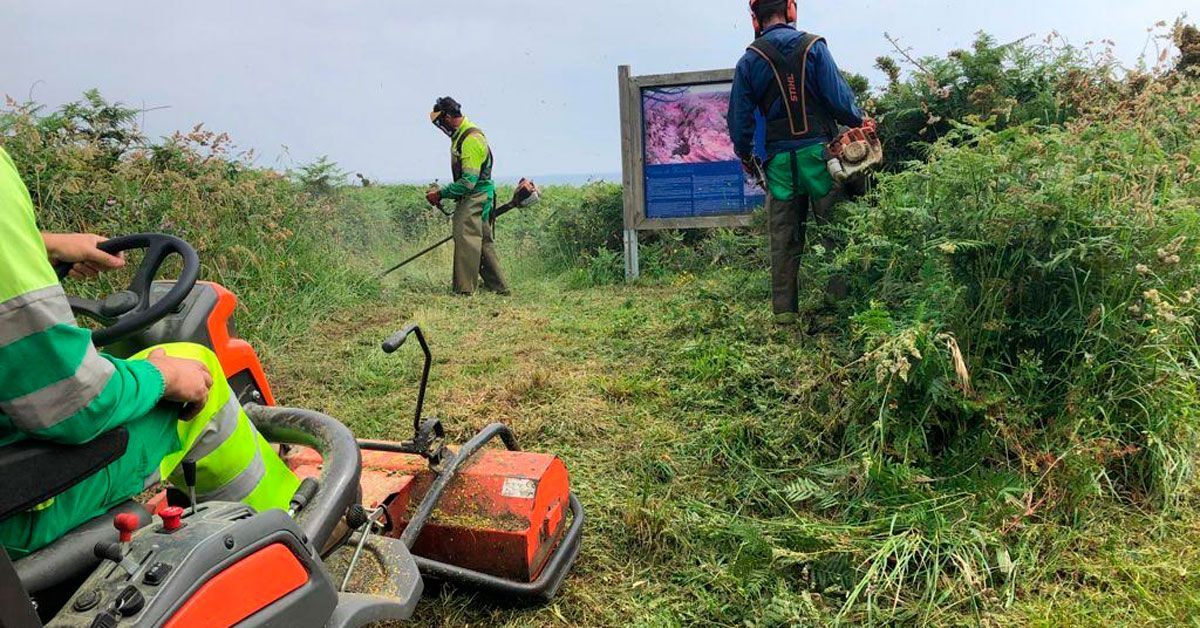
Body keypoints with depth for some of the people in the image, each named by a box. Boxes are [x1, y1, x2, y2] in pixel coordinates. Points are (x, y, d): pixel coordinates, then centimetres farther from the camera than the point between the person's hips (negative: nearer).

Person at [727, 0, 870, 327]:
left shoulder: (749, 61, 3)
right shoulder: (813, 46, -1)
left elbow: (739, 117, 5)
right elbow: (839, 97, -5)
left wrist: (746, 156, 19)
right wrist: (859, 120, 14)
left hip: (780, 161, 2)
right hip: (818, 152, -1)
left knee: (783, 239, 6)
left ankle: (784, 310, 9)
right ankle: (839, 297, 5)